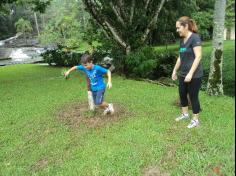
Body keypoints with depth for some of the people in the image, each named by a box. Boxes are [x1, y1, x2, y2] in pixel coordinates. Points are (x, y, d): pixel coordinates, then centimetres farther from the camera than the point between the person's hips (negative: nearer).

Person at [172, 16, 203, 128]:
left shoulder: (195, 38, -14)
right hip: (183, 74, 8)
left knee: (193, 97, 3)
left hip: (194, 75, -8)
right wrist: (175, 70, 17)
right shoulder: (182, 40, 10)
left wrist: (190, 73, -25)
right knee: (182, 94, 16)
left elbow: (198, 57, -20)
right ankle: (185, 114, 35)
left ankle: (195, 120, 20)